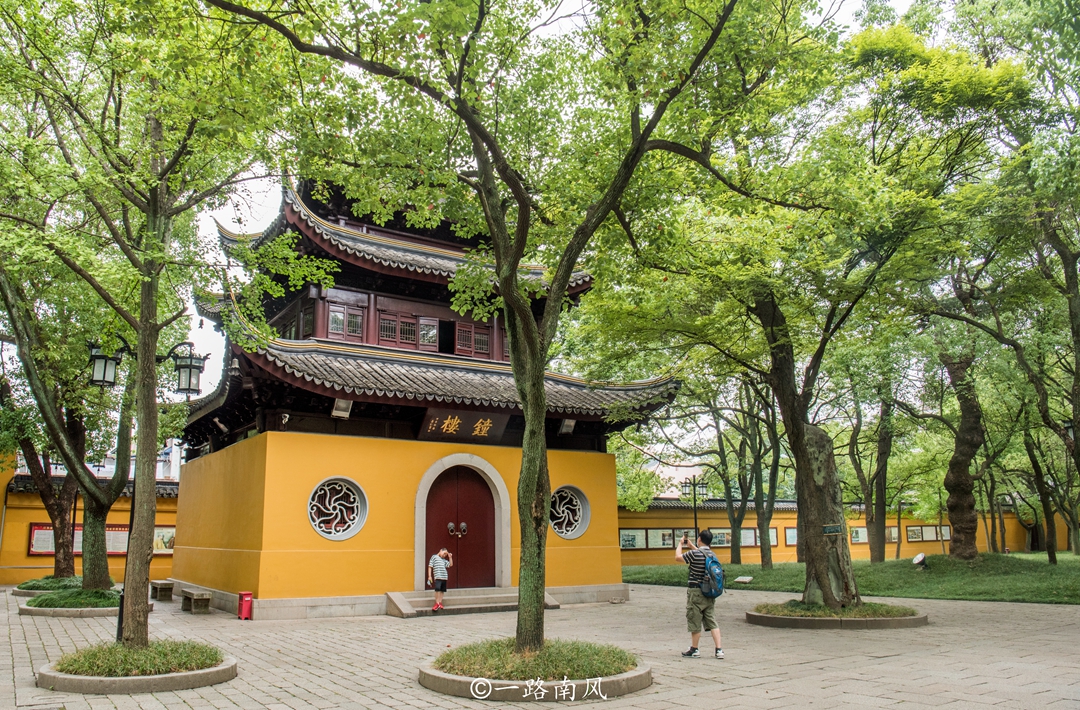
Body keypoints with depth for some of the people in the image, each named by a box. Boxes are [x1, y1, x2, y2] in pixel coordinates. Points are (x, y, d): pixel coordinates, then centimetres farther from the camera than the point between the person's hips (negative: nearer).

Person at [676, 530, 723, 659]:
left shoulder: (694, 554, -17)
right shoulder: (711, 554, 5)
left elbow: (678, 557, -4)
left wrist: (680, 544, 11)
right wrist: (690, 545, 35)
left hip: (696, 591, -7)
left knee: (694, 622, 5)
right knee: (712, 621, 10)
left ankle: (694, 650, 16)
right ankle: (719, 650, 5)